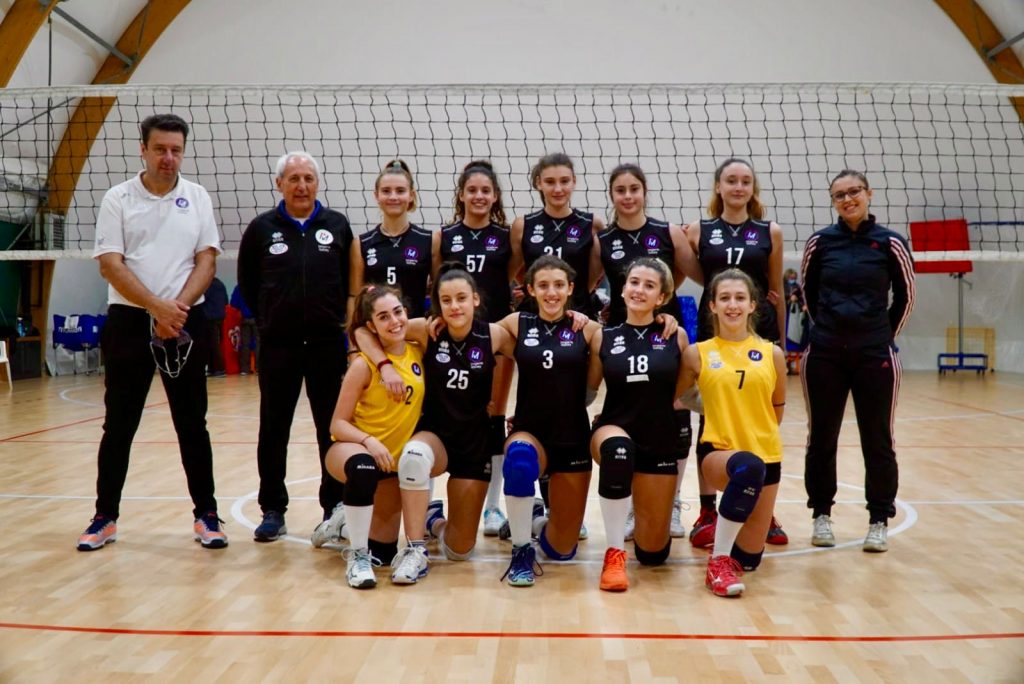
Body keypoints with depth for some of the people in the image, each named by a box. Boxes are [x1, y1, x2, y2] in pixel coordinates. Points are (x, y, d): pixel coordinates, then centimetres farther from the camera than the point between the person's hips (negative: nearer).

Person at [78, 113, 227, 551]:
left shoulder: (197, 197, 7)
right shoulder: (117, 199, 2)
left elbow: (206, 261, 2)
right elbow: (110, 264, -6)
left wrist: (178, 308, -12)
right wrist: (158, 306, -15)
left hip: (185, 324, 1)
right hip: (129, 321, -1)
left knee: (193, 423, 5)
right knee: (119, 424, 5)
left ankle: (206, 515, 14)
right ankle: (105, 517, 17)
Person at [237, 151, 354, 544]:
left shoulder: (338, 226, 3)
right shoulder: (262, 228, 2)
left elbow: (352, 280, 9)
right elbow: (247, 283, 11)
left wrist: (337, 318, 5)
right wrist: (269, 319, 11)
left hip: (328, 344, 0)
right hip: (278, 346, 0)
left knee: (332, 429, 5)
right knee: (273, 431, 7)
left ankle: (335, 509, 15)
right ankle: (273, 512, 18)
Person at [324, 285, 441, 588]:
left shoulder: (419, 352, -5)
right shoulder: (364, 364, -17)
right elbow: (338, 423, -16)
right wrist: (368, 441, -33)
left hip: (399, 456, 4)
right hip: (356, 449, -3)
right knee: (363, 466, -38)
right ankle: (357, 555, -21)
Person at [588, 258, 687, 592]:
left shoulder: (676, 337, -1)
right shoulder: (603, 337, -1)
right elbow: (587, 391, 3)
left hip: (660, 443, 2)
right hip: (614, 430, -1)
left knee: (653, 552, 6)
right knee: (618, 448, -42)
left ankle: (641, 508, 45)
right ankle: (614, 553, -23)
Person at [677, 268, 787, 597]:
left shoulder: (771, 353, 2)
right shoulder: (697, 353, -3)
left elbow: (778, 406, 14)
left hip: (766, 454, 3)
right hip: (717, 450, -3)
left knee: (749, 557, 5)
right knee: (749, 467, -40)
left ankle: (729, 532, 42)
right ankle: (718, 560, -22)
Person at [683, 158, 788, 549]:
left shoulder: (770, 233, 7)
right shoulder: (698, 231, 6)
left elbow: (777, 292, 10)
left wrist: (781, 342, 10)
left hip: (759, 332, 1)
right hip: (712, 331, -1)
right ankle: (707, 514, 10)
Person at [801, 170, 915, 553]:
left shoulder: (890, 243, -2)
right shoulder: (820, 242, 1)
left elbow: (905, 296, 8)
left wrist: (883, 335, 13)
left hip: (875, 356, -1)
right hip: (824, 355, 1)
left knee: (877, 441, 5)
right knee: (821, 438, 6)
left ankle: (879, 520, 18)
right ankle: (822, 514, 21)